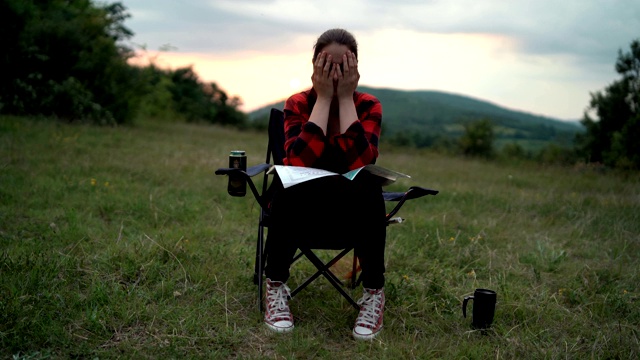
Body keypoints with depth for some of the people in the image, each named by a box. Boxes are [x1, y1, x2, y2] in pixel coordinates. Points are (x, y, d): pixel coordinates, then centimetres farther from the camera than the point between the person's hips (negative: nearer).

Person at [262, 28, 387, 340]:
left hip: (352, 211, 1)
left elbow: (360, 162, -27)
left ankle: (374, 293, -19)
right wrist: (323, 98, -24)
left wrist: (345, 98, -23)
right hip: (303, 209, 0)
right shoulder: (298, 104, -9)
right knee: (286, 189, -34)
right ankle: (276, 287, -16)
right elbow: (300, 161, -28)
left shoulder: (368, 106, -8)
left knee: (369, 191, -33)